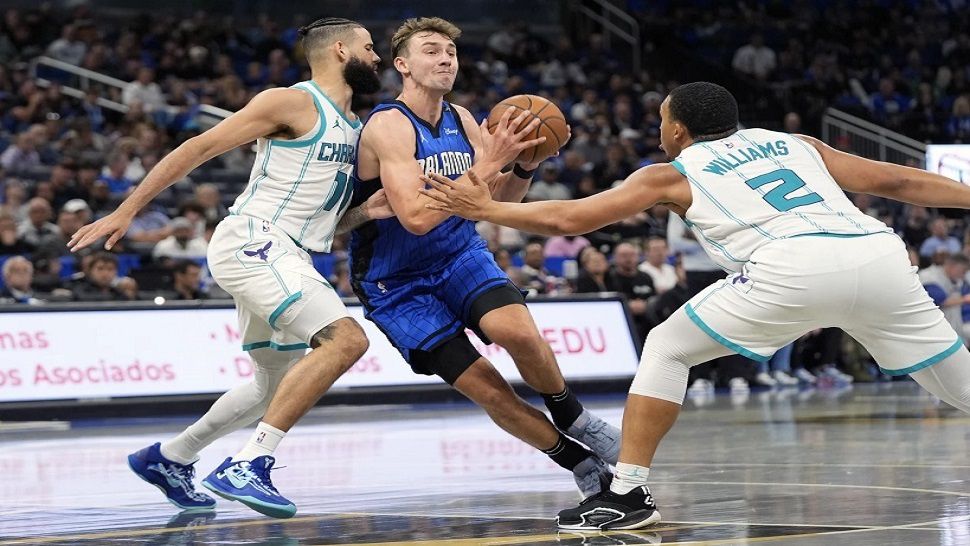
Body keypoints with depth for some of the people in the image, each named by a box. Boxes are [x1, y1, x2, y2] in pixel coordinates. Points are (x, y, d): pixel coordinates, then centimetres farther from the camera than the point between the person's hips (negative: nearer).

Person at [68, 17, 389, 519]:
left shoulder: (353, 128, 19)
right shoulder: (293, 103, -7)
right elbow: (198, 148, -8)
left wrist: (363, 213, 5)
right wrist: (126, 211, -11)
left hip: (285, 258, 10)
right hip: (251, 241, -10)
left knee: (281, 384, 20)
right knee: (346, 338, -24)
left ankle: (168, 458, 34)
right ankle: (246, 467, -26)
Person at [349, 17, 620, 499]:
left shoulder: (461, 120, 1)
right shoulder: (388, 126, -21)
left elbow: (501, 199, 10)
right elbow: (417, 217, -32)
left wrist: (524, 163, -12)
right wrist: (490, 161, -32)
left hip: (461, 256, 4)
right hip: (397, 283, -4)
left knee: (518, 331, -26)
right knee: (488, 390, -12)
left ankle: (575, 421, -1)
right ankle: (581, 464, 4)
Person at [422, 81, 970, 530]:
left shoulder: (673, 174, 22)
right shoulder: (794, 143, 32)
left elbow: (565, 218, 23)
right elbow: (896, 181, 28)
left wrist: (486, 209, 34)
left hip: (792, 267, -4)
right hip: (879, 253, 4)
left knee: (667, 348, 14)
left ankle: (628, 493, 8)